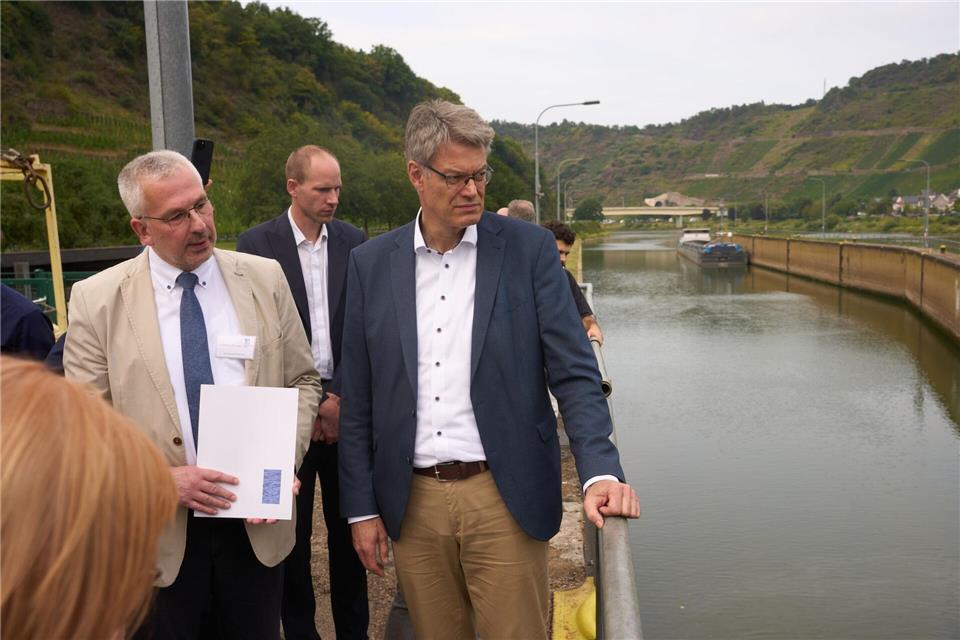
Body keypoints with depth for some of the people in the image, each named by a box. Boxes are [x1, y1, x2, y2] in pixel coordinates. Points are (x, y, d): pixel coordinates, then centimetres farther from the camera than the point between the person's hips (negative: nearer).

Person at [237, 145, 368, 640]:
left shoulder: (353, 241, 4)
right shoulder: (256, 243, -3)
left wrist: (340, 397, -6)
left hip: (346, 407, 2)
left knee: (348, 526, 11)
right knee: (292, 531, 7)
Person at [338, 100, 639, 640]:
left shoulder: (530, 248, -3)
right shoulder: (371, 263, 3)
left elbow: (574, 373, -6)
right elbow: (359, 399, 6)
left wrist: (602, 472, -19)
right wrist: (361, 508, 5)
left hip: (504, 499, -2)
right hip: (412, 503, 3)